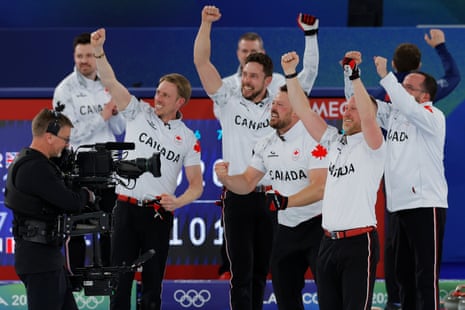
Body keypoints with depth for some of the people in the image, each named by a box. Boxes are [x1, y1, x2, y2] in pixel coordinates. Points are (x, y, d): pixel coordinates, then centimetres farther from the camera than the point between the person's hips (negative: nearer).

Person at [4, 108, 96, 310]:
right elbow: (71, 203, -23)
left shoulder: (25, 162, 13)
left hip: (47, 256, 11)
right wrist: (87, 195, -2)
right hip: (39, 258, -11)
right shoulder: (35, 169, -20)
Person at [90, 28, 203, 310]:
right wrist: (98, 50, -22)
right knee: (120, 277, -1)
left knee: (153, 281, 5)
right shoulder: (139, 113, 4)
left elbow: (197, 184, 5)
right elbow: (111, 83, -7)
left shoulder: (188, 138, 4)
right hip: (127, 208, 0)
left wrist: (178, 201, -15)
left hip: (159, 214, 0)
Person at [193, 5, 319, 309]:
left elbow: (310, 72, 5)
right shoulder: (229, 100, 3)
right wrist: (206, 23, -15)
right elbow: (201, 61, -4)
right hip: (238, 198, -2)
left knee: (261, 271, 10)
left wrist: (311, 33, -4)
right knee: (241, 271, -6)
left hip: (271, 197, 2)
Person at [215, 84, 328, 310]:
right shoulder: (266, 144, 7)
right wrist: (226, 179, -12)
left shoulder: (314, 138, -16)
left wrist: (287, 201, -37)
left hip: (317, 225, -7)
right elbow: (247, 184, 10)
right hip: (286, 229, 7)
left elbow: (319, 188, -23)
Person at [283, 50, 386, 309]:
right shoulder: (335, 141, 16)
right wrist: (290, 74, 5)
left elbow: (368, 116, -23)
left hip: (359, 242, -7)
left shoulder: (372, 145, -3)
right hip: (329, 241, 7)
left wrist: (355, 76, -28)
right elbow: (305, 112, 13)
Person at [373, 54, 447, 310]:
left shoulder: (433, 117, -7)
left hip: (426, 205, -7)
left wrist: (385, 76, -27)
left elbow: (407, 107, -26)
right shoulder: (392, 113, 14)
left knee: (426, 276, -9)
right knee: (404, 274, 12)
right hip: (398, 206, 8)